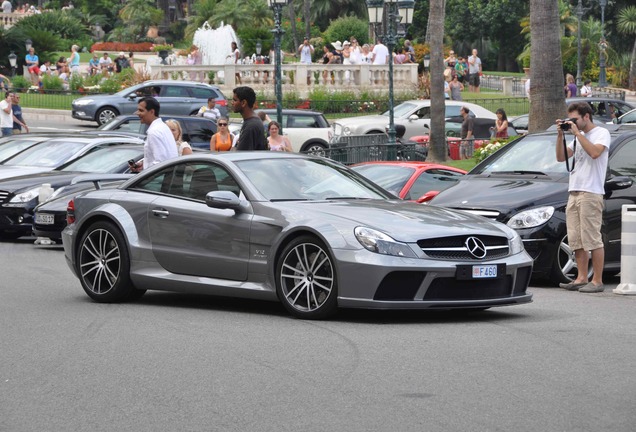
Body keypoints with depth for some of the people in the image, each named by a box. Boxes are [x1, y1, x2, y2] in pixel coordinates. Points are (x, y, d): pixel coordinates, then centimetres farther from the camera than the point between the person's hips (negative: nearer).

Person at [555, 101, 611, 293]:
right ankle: (581, 278, 11)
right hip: (574, 192, 8)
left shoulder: (602, 133, -2)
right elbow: (561, 157, 19)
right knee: (576, 240, 7)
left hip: (591, 193, -8)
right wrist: (561, 135, 8)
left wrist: (577, 133, -14)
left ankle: (597, 281, -8)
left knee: (592, 239, -9)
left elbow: (595, 152, -21)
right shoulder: (578, 137, 23)